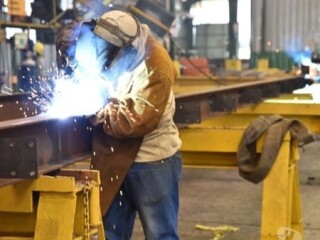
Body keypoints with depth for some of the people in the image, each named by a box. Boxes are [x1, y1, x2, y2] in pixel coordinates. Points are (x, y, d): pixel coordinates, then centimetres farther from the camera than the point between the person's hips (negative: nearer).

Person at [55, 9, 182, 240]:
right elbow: (69, 35, 11)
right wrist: (73, 73, -7)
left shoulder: (154, 69, -25)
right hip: (114, 160, 7)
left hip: (153, 162, -6)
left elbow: (134, 120, -29)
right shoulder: (109, 47, -5)